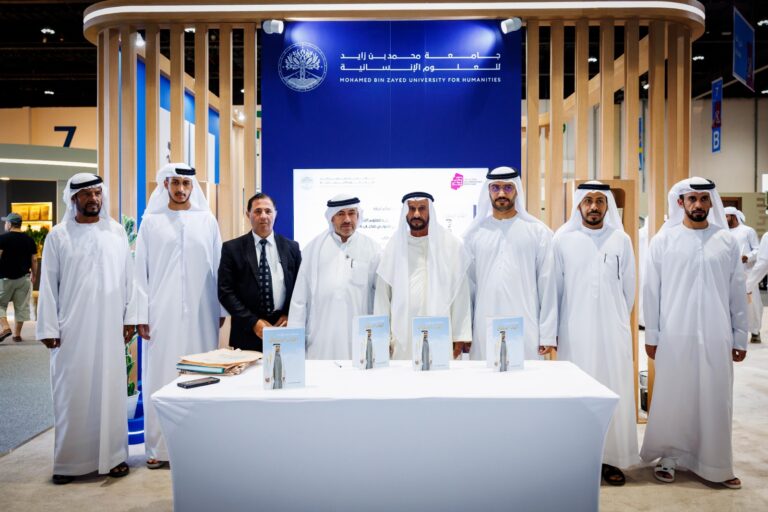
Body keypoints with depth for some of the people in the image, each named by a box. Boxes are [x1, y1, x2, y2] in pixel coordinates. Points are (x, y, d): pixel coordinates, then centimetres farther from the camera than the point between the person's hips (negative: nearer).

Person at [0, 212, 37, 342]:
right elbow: (34, 260, 6)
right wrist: (33, 275, 15)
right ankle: (17, 334, 11)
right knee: (21, 306, 7)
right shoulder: (29, 240, 5)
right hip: (23, 278, 3)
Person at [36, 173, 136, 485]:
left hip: (109, 327, 1)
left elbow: (128, 277, 6)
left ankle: (113, 454, 16)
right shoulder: (58, 236, 2)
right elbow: (48, 285, 1)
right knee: (72, 393, 5)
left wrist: (129, 317, 2)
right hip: (72, 329, -1)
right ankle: (69, 460, 16)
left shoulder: (117, 232, 6)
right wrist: (49, 328, -4)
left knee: (110, 389, 6)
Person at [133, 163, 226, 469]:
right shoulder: (151, 221, 5)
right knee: (160, 377, 2)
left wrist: (221, 309, 5)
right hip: (162, 313, 0)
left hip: (201, 313, 1)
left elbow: (218, 267, 8)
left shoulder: (206, 220, 7)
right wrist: (141, 314, -2)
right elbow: (141, 270, 4)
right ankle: (159, 446, 13)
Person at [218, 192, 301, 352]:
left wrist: (290, 316, -4)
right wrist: (253, 322, -10)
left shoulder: (291, 247, 7)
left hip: (284, 329, 2)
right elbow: (225, 291, -3)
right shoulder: (232, 248, 0)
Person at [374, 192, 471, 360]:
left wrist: (460, 337, -1)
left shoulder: (451, 245, 3)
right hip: (402, 340, 1)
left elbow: (460, 293, 2)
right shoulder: (394, 246, 7)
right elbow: (382, 295, 7)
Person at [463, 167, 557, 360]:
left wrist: (548, 334, -2)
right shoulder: (474, 232, 6)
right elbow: (468, 284, 7)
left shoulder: (538, 231, 2)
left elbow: (547, 284, 1)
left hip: (526, 330, -1)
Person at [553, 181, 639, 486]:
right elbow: (555, 287, 3)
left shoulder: (621, 240, 4)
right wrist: (554, 328, 4)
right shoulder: (562, 239, 0)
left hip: (612, 331, 1)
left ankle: (611, 458, 16)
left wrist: (619, 320, 12)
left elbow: (629, 288, 10)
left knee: (613, 392, 4)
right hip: (575, 331, -1)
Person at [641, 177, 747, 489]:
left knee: (716, 401, 8)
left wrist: (740, 335, 6)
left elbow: (737, 292, 8)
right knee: (672, 399, 7)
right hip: (675, 335, -2)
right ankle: (669, 458, 21)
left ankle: (715, 464, 21)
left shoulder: (727, 241, 5)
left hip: (716, 337, 2)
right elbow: (652, 290, 0)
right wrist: (651, 335, -2)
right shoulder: (664, 240, -1)